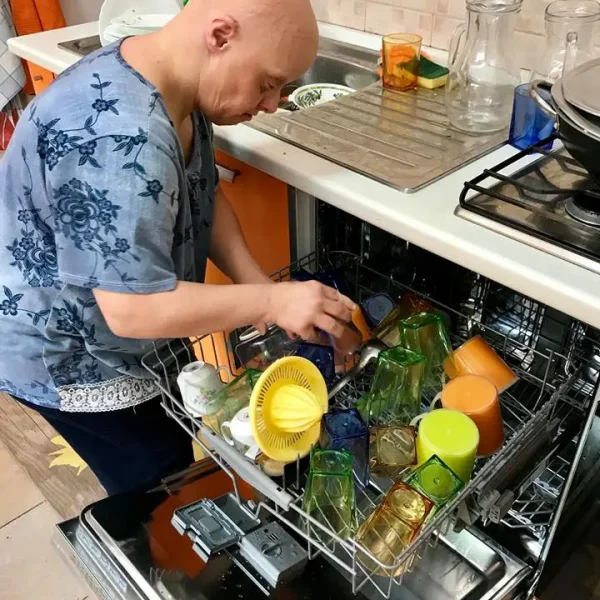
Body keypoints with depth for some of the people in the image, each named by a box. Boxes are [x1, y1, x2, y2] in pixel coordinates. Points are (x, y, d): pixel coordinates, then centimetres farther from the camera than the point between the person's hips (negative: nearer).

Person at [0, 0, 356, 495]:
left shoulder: (176, 90, -6)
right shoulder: (121, 139, -39)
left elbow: (205, 194, 2)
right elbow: (133, 310, -38)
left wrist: (255, 284, -12)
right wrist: (271, 301, -31)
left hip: (133, 328, 9)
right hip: (69, 356, -9)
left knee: (175, 446, 26)